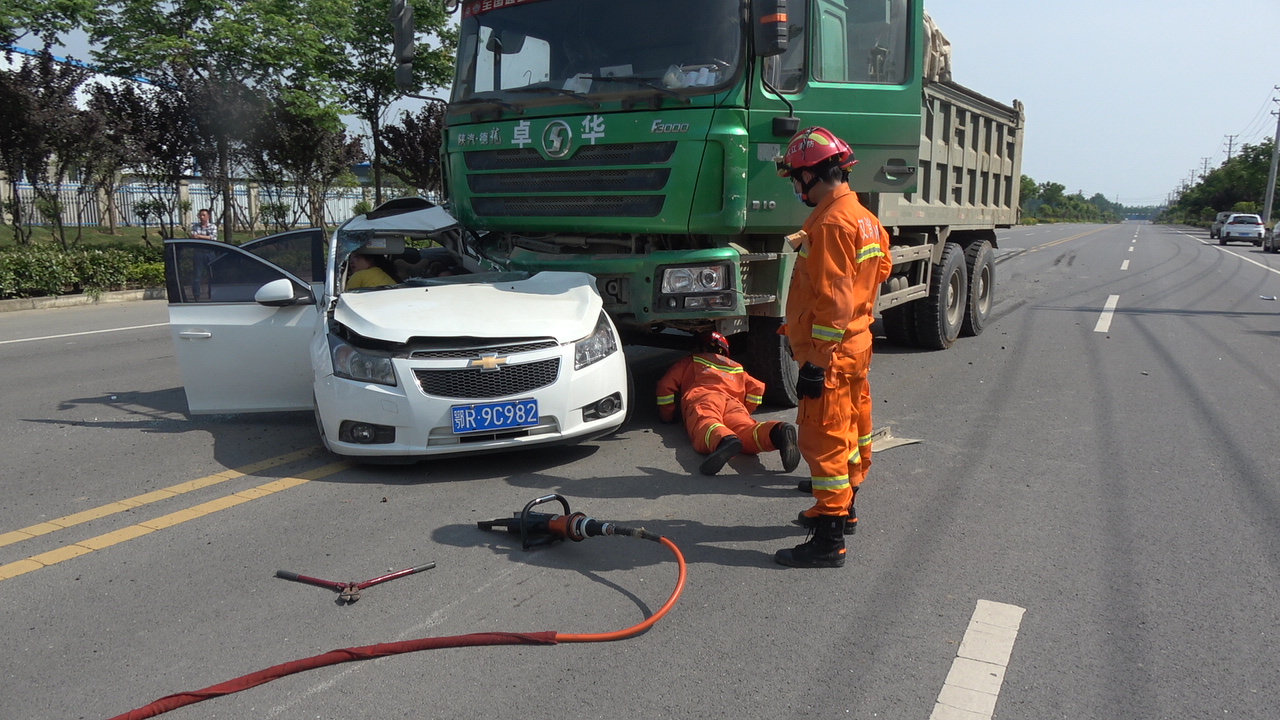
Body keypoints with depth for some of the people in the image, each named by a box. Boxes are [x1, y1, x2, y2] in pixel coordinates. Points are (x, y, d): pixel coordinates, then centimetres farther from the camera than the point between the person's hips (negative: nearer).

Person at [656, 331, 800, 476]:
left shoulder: (690, 362, 36)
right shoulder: (736, 368, 43)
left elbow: (666, 384, 26)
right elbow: (757, 387, 29)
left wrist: (667, 415, 35)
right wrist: (744, 412, 36)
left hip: (703, 398, -3)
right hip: (734, 403, 3)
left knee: (705, 426, -34)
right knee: (746, 433, -24)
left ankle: (725, 440, -70)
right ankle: (778, 432, -56)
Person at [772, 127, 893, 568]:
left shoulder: (830, 223, -21)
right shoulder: (865, 219, 10)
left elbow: (832, 301, -25)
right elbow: (881, 270, 19)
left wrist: (815, 361, -22)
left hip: (830, 352, -10)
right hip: (858, 343, 10)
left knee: (823, 439, -5)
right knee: (851, 429, 21)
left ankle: (828, 542, 1)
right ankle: (844, 509, 39)